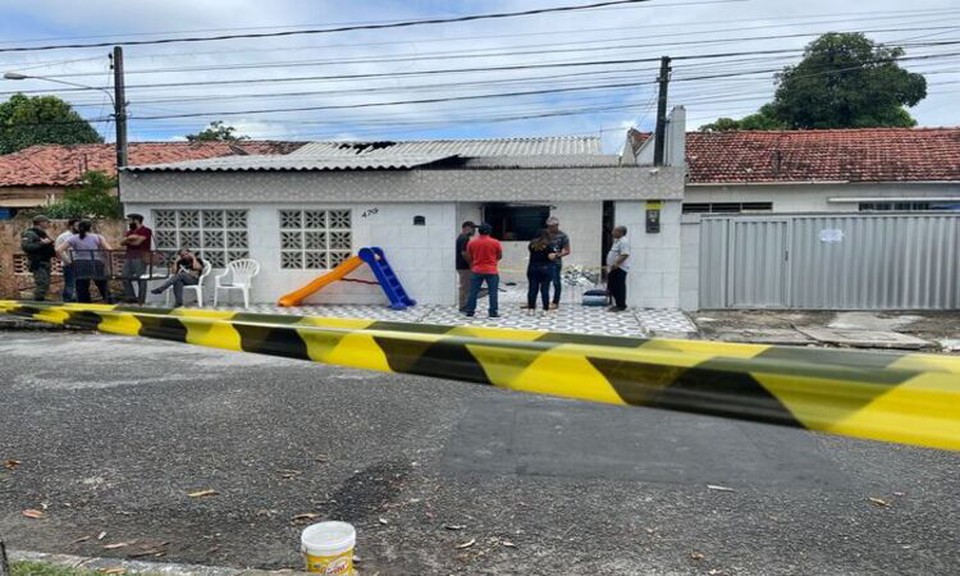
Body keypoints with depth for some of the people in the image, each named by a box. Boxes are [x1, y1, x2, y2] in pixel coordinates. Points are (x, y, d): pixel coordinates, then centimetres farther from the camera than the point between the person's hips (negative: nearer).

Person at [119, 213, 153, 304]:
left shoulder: (146, 231, -5)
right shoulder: (130, 232, 19)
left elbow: (137, 242, -14)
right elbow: (122, 243, 8)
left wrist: (127, 241, 2)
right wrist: (128, 238, -9)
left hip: (140, 258, -8)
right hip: (128, 258, 8)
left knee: (141, 279, -4)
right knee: (126, 278, 6)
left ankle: (140, 300, 0)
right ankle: (130, 298, 14)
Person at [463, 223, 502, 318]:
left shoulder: (471, 242, 1)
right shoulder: (495, 242, -5)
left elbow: (469, 257, 8)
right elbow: (500, 256, 7)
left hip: (476, 270, 2)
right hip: (492, 271, -2)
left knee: (473, 291, 7)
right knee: (493, 292, 3)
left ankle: (469, 311, 9)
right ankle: (493, 312, 2)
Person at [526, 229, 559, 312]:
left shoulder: (533, 244, 7)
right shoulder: (550, 245, -7)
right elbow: (551, 257, -15)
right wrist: (556, 254, 4)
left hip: (533, 268, 3)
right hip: (546, 269, -3)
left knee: (532, 288, 7)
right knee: (545, 289, 0)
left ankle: (531, 307, 9)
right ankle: (546, 308, 3)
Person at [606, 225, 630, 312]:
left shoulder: (623, 241, -15)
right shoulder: (617, 241, 18)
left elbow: (625, 255, -25)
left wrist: (616, 263, -30)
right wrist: (609, 266, 24)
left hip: (619, 269, -11)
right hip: (613, 268, 11)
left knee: (619, 287, -6)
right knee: (613, 287, 13)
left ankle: (621, 306, 1)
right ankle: (618, 304, 21)